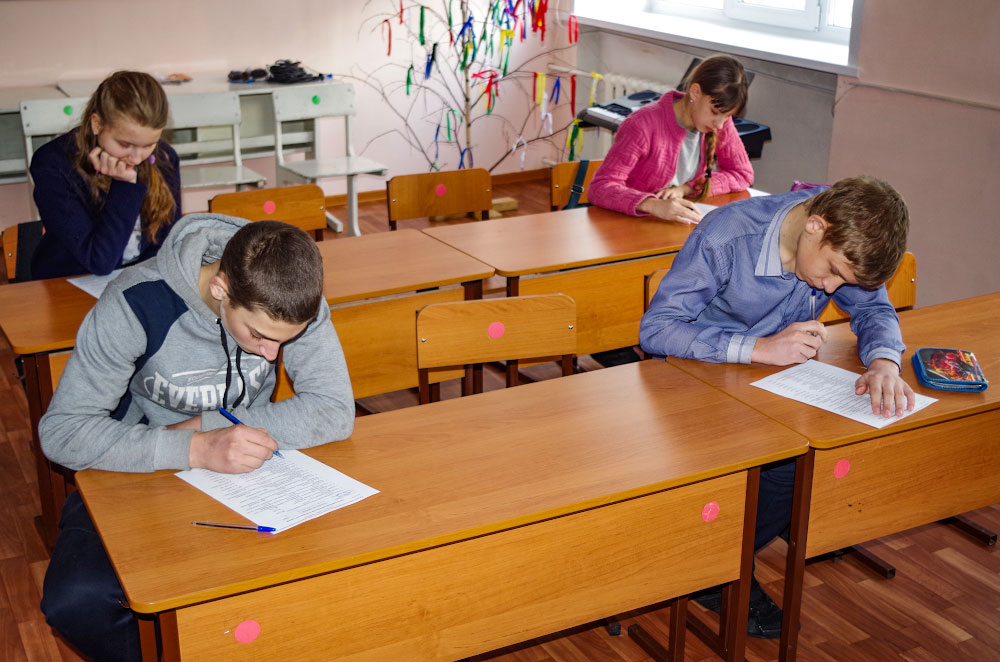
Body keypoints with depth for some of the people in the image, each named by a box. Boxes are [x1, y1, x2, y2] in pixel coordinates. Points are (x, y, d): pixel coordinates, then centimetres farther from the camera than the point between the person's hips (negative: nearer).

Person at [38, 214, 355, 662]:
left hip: (245, 473, 2)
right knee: (76, 602, -29)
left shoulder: (292, 299, -18)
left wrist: (206, 424, -24)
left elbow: (335, 413, -21)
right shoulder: (136, 305, -26)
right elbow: (60, 431, -26)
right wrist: (195, 449, -39)